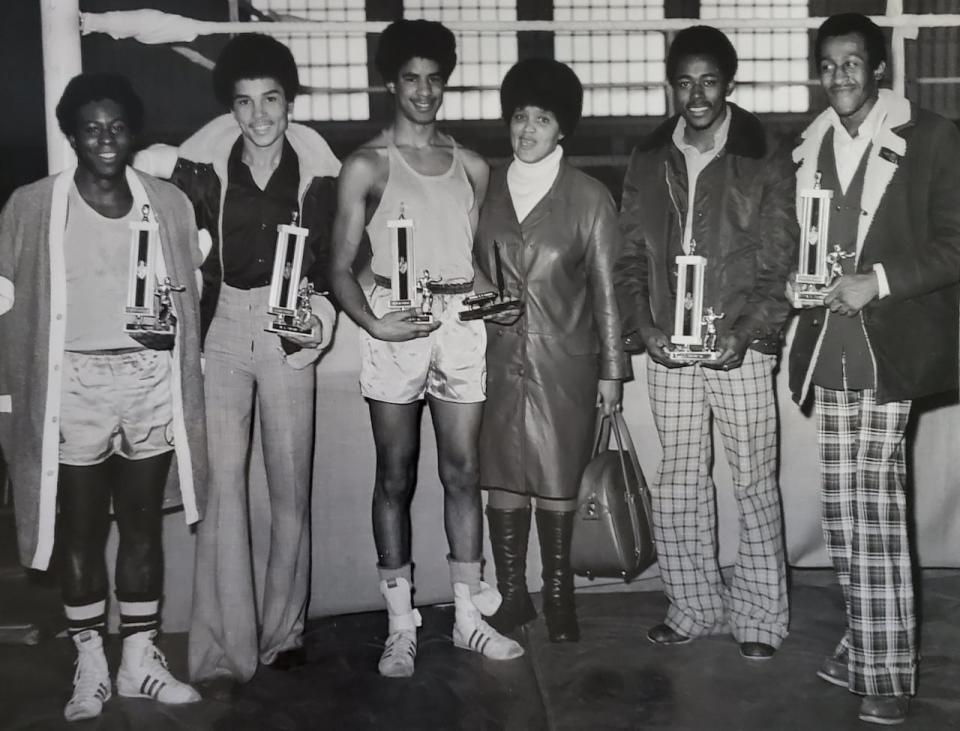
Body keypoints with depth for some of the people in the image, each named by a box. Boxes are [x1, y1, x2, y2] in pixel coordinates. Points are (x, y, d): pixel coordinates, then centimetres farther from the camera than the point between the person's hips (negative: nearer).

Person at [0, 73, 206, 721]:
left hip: (152, 381, 2)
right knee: (80, 526, 7)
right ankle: (91, 666, 21)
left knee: (144, 521, 10)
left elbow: (195, 295, 13)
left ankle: (141, 659, 22)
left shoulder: (169, 203, 4)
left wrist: (172, 321, -7)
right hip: (74, 383, -2)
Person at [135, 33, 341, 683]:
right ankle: (225, 645, 1)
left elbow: (329, 261, 7)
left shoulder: (315, 171, 3)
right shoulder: (206, 168, 2)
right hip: (223, 329, 0)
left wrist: (317, 319, -8)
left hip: (289, 332, 1)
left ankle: (283, 631, 18)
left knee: (290, 485, 4)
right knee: (222, 480, -7)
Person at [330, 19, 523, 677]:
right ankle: (401, 625, 12)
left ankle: (469, 615, 16)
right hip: (395, 322, -3)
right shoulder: (368, 165, 2)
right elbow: (341, 267, 0)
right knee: (396, 475, 3)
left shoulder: (472, 166, 14)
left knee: (462, 471, 5)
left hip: (462, 321, 3)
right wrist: (374, 324, -17)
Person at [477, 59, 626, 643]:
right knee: (504, 478, 6)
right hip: (499, 358, 2)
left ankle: (559, 595, 22)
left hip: (564, 361, -2)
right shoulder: (488, 189, 6)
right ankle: (511, 595, 21)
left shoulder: (589, 197, -2)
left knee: (558, 483, 6)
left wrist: (611, 369, -1)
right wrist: (485, 302, 2)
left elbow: (606, 288, 0)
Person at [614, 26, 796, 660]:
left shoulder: (766, 160, -2)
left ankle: (760, 616, 18)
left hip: (740, 348, -3)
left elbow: (780, 263, -3)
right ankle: (695, 606, 24)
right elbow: (632, 255, 9)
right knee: (679, 483, 9)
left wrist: (745, 334, -16)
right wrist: (644, 327, -5)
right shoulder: (649, 162, 8)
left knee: (755, 484, 4)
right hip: (669, 350, 3)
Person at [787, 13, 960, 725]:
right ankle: (866, 647, 21)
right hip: (830, 345, 5)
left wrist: (878, 281, -15)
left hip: (891, 344, -5)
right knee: (843, 505, 7)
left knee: (874, 504, -9)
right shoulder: (809, 146, 14)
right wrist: (796, 281, 3)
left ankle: (888, 672, 3)